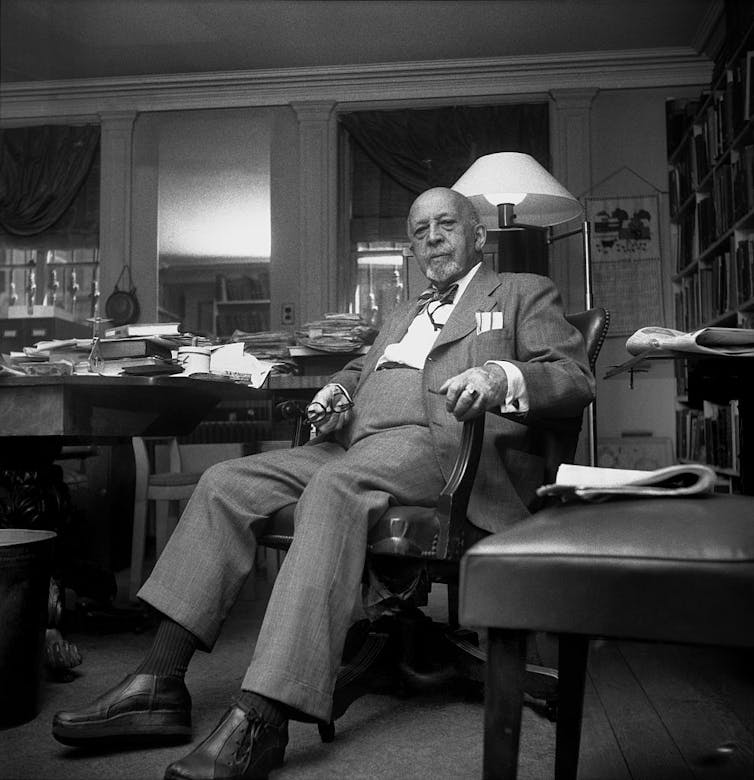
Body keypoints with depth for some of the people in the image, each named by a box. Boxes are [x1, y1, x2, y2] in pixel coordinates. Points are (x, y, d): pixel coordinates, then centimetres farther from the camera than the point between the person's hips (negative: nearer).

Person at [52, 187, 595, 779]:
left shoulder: (524, 293, 15)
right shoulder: (404, 315, 36)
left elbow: (576, 378, 1)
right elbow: (361, 368, 38)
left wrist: (498, 377, -21)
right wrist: (337, 392, 12)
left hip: (442, 442, -7)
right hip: (354, 444, 7)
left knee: (336, 485, -37)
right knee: (226, 482, -13)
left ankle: (261, 719, -42)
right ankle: (160, 685, -15)